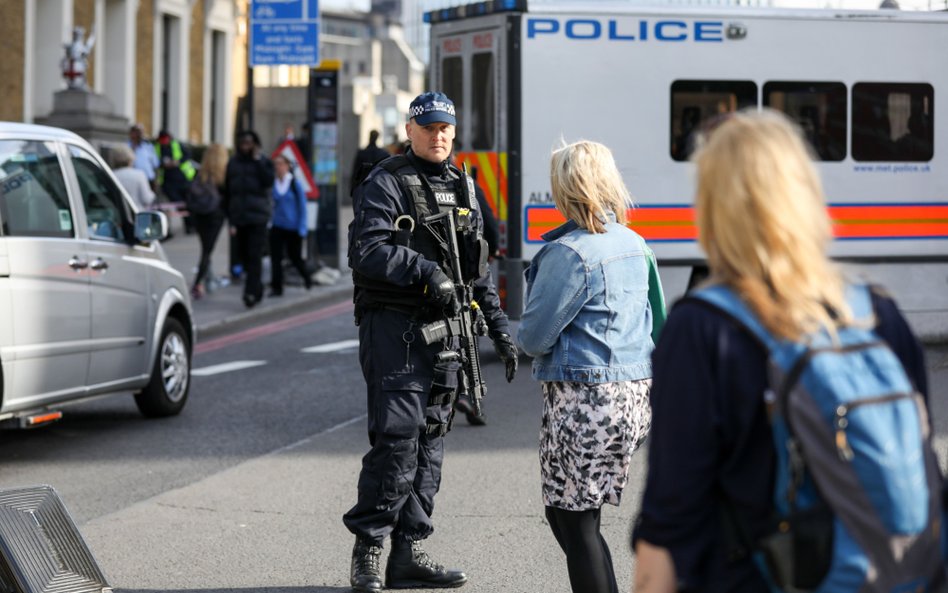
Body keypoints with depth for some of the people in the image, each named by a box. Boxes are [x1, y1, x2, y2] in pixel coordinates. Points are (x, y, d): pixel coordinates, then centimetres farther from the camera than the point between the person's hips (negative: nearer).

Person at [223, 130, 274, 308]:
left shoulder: (263, 162, 3)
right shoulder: (233, 163, 11)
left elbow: (268, 181, -15)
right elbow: (227, 192, 12)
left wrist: (258, 161, -13)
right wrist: (230, 218, 8)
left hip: (258, 217, -4)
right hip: (239, 217, 4)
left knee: (254, 255, -11)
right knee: (243, 255, 7)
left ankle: (251, 292, -14)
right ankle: (257, 288, 21)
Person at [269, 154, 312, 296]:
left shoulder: (295, 183, -8)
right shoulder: (273, 184, 0)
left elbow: (302, 206, -5)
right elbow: (274, 205, 9)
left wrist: (302, 228, -8)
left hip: (293, 228, -3)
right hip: (277, 226, 3)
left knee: (295, 257, 10)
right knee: (275, 257, -5)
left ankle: (307, 278, 37)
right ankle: (276, 288, 2)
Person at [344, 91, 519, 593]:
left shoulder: (460, 188, 17)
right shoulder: (386, 184, -4)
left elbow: (476, 268, 22)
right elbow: (366, 252, -16)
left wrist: (499, 328, 18)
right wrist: (425, 270, -24)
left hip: (444, 328, 7)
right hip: (394, 329, -7)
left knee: (430, 440, 7)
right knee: (397, 438, -13)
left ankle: (409, 553, 12)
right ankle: (367, 550, -4)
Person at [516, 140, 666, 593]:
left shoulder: (569, 253, -16)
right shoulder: (634, 244, 9)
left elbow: (533, 336, -13)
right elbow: (655, 322, 18)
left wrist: (526, 342, 8)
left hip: (584, 399, -9)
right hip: (634, 394, 9)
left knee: (576, 522, -1)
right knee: (564, 513, 18)